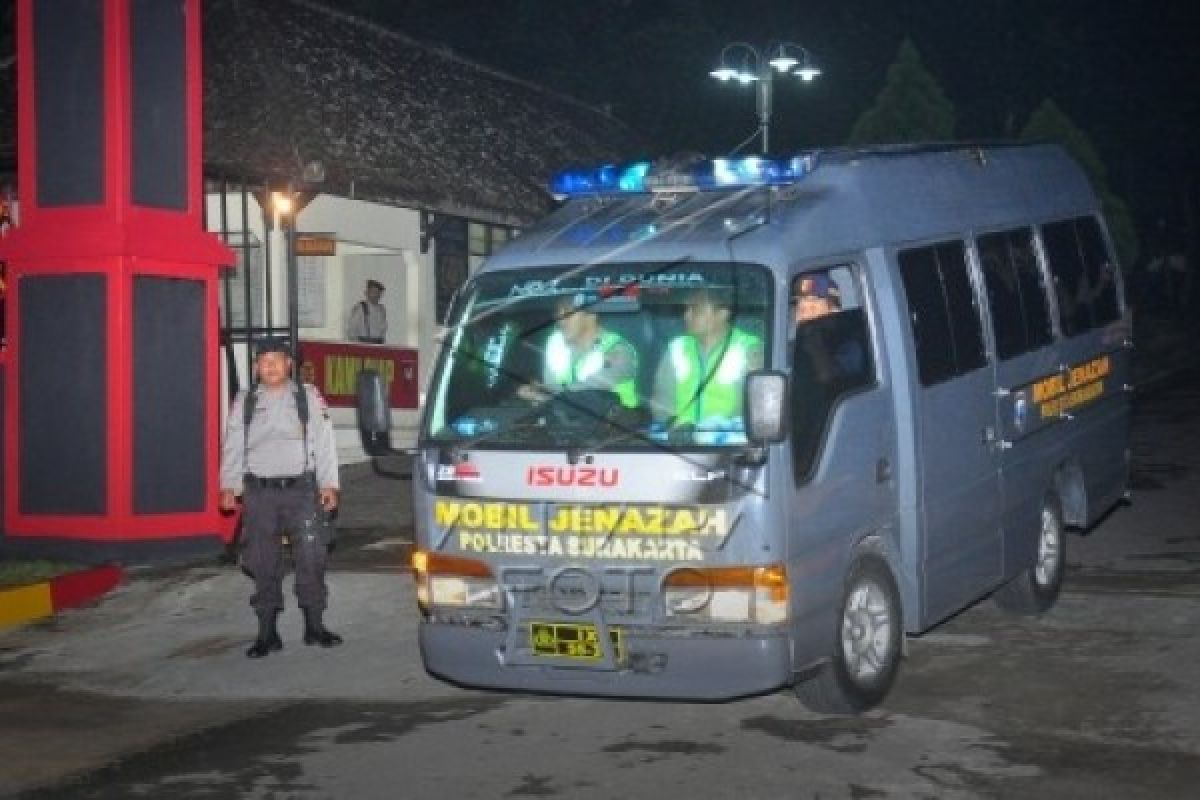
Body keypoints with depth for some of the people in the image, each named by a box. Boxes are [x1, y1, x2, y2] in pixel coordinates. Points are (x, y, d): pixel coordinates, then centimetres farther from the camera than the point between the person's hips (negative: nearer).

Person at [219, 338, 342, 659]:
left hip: (301, 489, -1)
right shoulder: (244, 402, 10)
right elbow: (232, 446, 7)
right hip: (259, 492, 1)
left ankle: (314, 625, 10)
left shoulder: (308, 397, 7)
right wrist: (228, 486, -3)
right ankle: (267, 633, 11)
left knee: (311, 557, -3)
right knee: (264, 564, 3)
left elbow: (323, 442, 4)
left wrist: (328, 484, -3)